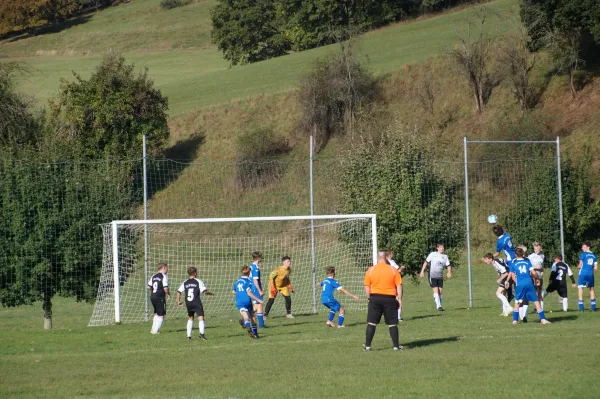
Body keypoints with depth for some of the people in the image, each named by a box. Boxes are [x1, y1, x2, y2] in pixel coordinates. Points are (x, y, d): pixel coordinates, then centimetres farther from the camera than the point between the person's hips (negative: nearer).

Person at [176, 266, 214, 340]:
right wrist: (211, 293, 10)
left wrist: (179, 301, 15)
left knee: (190, 318, 21)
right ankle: (202, 333, -31)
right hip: (197, 304, -4)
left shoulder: (185, 283, 9)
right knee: (201, 318, -9)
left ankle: (189, 335, 17)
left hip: (188, 304, 4)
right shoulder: (198, 281, -3)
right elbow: (205, 291, -9)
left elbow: (179, 292, 4)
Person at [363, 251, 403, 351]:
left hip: (375, 298, 1)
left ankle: (367, 345, 7)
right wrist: (399, 299, 1)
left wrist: (370, 298, 11)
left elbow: (366, 286, 2)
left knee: (371, 323, 7)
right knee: (392, 324, 5)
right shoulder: (393, 270, -2)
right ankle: (396, 346, 5)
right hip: (390, 298, -1)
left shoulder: (370, 270, 0)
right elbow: (399, 286, -3)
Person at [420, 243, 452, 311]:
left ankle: (439, 305, 15)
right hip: (432, 276, -4)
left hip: (440, 277, 4)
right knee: (436, 290, -13)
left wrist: (449, 272, -11)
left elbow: (448, 265, 8)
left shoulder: (445, 256, 9)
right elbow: (426, 262, 4)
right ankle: (438, 306, -16)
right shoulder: (432, 254, -1)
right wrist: (422, 271, -1)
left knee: (440, 291, 4)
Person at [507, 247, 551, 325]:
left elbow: (513, 276, 8)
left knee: (517, 302, 14)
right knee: (536, 301, 4)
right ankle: (543, 319, 0)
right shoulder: (527, 261, 9)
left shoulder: (513, 263, 9)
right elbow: (533, 272, 2)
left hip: (519, 284, 0)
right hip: (529, 283, 0)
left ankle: (515, 320, 8)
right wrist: (536, 279, 20)